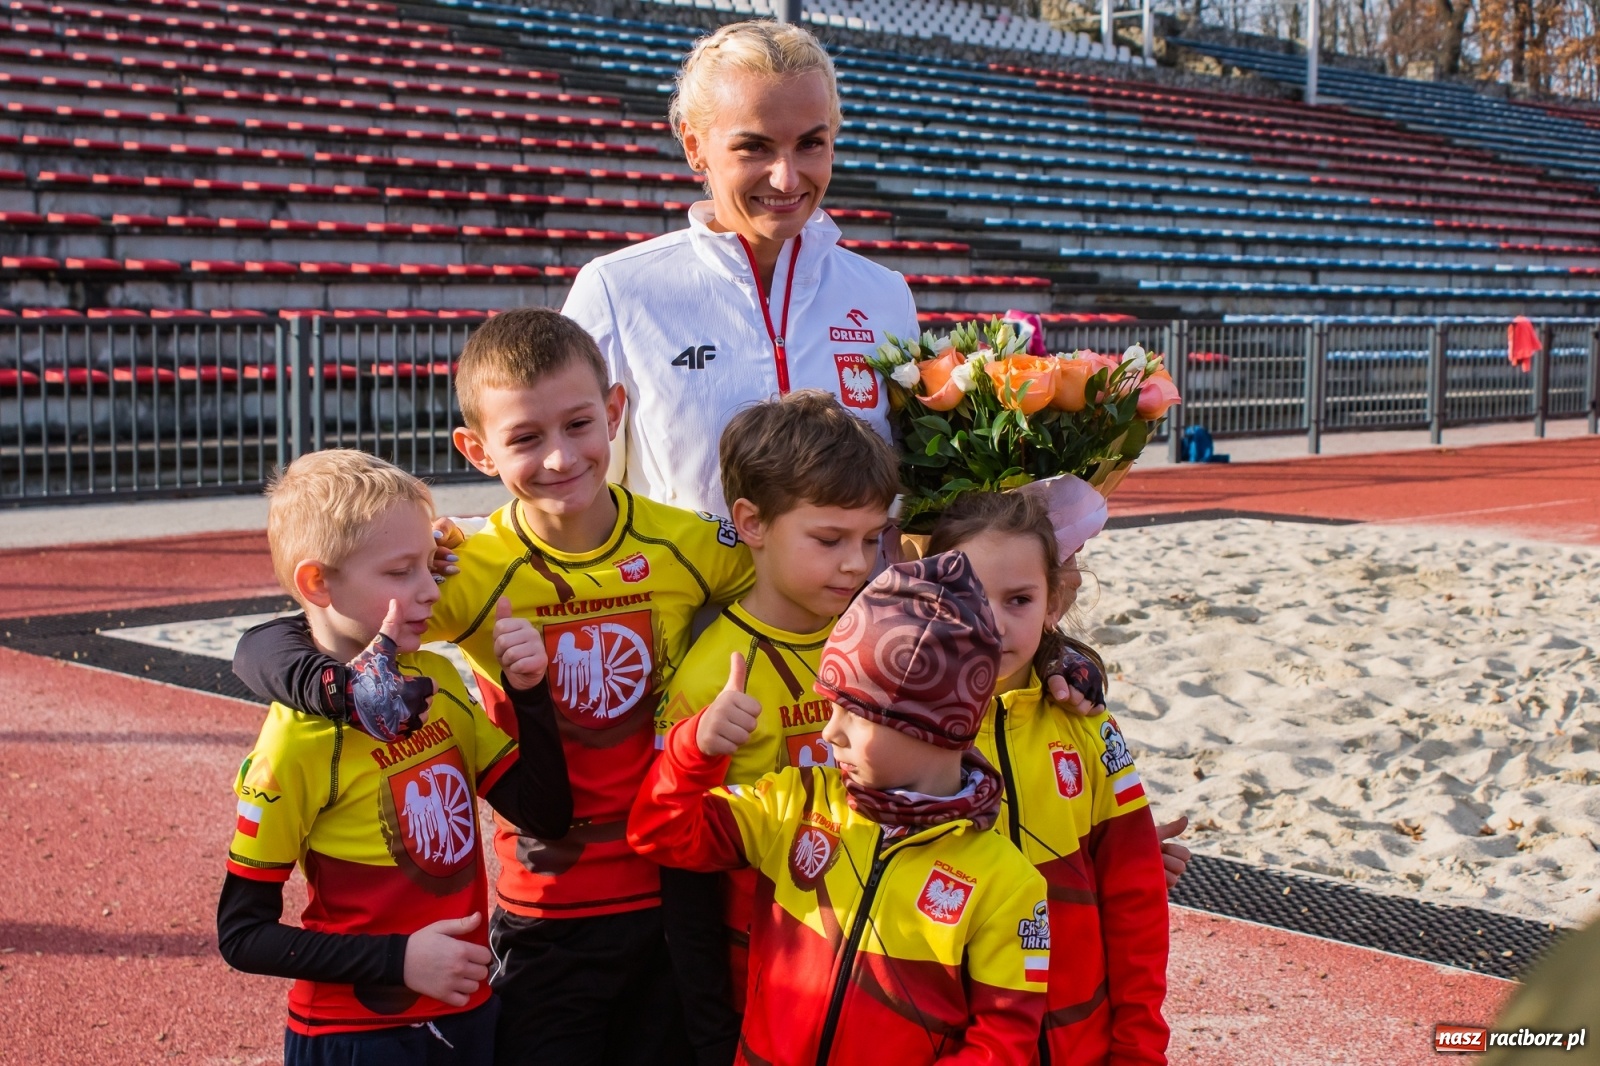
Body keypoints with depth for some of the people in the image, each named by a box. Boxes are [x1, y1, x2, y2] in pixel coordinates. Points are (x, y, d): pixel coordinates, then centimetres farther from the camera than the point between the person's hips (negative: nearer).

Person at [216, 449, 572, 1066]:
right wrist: (396, 959, -20)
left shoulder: (439, 681, 1)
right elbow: (242, 935, -13)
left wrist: (527, 692, -11)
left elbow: (547, 815, 1)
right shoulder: (299, 738, -17)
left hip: (467, 1013, 6)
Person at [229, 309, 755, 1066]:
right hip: (547, 910, -2)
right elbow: (262, 648, -17)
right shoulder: (472, 573, -15)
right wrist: (344, 686, -38)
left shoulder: (688, 546, -9)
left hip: (677, 889, 2)